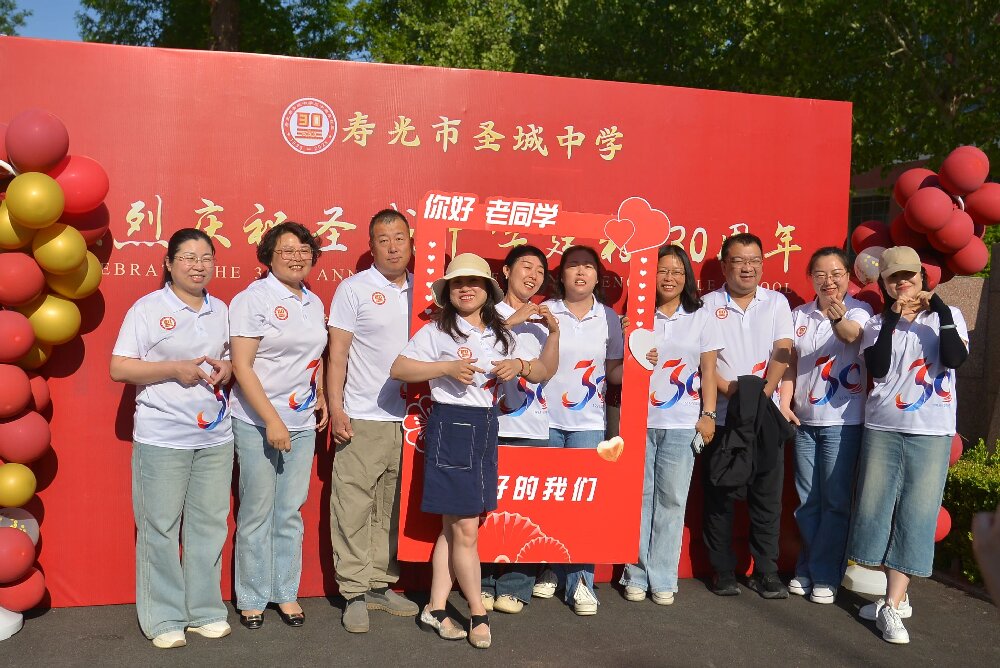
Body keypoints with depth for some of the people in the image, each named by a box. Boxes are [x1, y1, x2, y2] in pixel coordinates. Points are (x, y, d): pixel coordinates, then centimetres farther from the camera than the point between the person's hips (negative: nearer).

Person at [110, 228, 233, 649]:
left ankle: (205, 611, 22)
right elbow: (118, 369, -7)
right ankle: (163, 620, 14)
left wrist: (226, 369, -1)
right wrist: (175, 369, -17)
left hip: (215, 436, 5)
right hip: (162, 438, -5)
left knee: (210, 525, 9)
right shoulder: (148, 309, -4)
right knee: (161, 528, 1)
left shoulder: (221, 310, 12)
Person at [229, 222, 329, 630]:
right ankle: (252, 599, 19)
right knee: (257, 513, 4)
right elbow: (241, 365, -14)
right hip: (257, 423, -5)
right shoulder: (253, 299, -9)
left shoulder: (314, 303, 12)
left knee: (290, 512, 11)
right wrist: (272, 420, -17)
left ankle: (287, 592, 24)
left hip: (302, 424, 6)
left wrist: (322, 398, 11)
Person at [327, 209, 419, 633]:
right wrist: (336, 410, -11)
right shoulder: (354, 289, -1)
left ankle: (381, 585, 22)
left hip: (409, 418, 4)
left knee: (392, 509, 11)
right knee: (354, 507, -2)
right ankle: (355, 593, 7)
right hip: (363, 419, -4)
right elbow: (337, 354, -3)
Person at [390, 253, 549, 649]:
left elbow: (540, 374, 15)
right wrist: (447, 367, -18)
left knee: (454, 526, 11)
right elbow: (397, 369, -10)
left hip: (486, 428, 6)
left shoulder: (501, 335, 12)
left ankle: (436, 608, 21)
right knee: (464, 528, -3)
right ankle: (478, 613, 12)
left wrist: (520, 366, -7)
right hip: (450, 426, -6)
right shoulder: (437, 331, -4)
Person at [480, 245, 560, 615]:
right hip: (490, 424, -3)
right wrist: (511, 321, -14)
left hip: (532, 429, 3)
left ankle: (514, 588, 8)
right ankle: (483, 584, 10)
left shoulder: (543, 320, 17)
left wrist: (553, 331, -5)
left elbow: (547, 371, 5)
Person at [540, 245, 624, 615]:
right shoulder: (544, 313, 1)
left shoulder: (609, 317, 6)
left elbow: (614, 372, 10)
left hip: (588, 423, 1)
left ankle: (580, 580, 5)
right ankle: (547, 568, 21)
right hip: (546, 419, 0)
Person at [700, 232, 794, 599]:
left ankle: (766, 572, 18)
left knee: (767, 496, 6)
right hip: (721, 415, -1)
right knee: (719, 495, 5)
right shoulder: (708, 305, 2)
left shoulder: (777, 303, 8)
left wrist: (764, 392, -17)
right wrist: (730, 389, -18)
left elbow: (782, 352, -2)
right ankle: (723, 572, 17)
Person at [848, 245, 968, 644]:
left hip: (932, 433, -1)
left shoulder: (948, 317, 7)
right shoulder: (877, 323, 9)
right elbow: (877, 368, -9)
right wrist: (891, 321, -15)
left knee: (916, 514, -4)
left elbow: (955, 359, -12)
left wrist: (942, 311, -15)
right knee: (876, 506, -1)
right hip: (883, 429, 2)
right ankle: (897, 598, 15)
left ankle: (892, 606, 0)